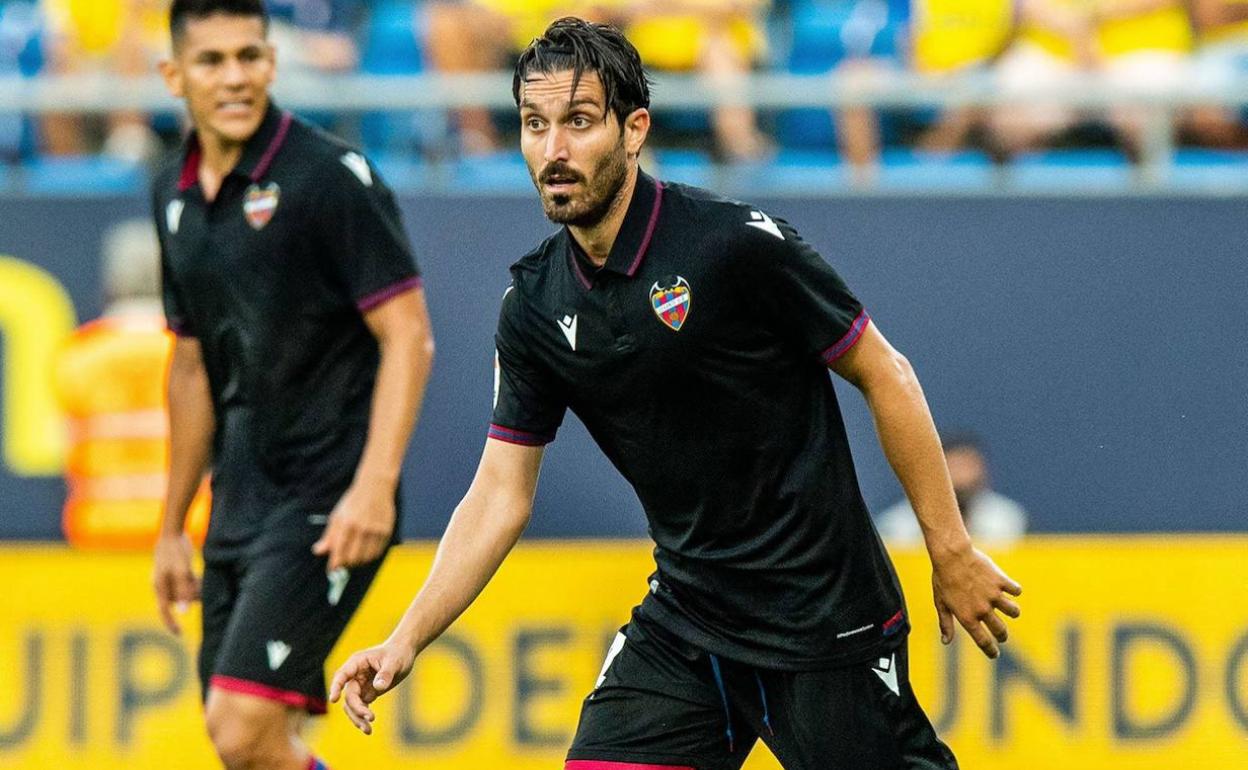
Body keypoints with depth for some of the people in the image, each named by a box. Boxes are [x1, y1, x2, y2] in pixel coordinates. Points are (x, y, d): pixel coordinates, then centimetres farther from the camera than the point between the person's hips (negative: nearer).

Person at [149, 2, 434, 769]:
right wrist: (173, 526, 23)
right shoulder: (176, 196, 11)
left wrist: (374, 484, -24)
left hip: (327, 506, -8)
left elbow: (408, 335, -14)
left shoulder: (331, 176, -11)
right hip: (242, 500, 8)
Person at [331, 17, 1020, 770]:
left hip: (823, 616, -5)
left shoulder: (736, 242, -15)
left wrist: (952, 550, -7)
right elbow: (501, 493, 6)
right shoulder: (535, 303, 1)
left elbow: (885, 375, -7)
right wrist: (407, 640, -5)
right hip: (685, 617, 5)